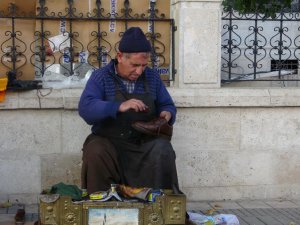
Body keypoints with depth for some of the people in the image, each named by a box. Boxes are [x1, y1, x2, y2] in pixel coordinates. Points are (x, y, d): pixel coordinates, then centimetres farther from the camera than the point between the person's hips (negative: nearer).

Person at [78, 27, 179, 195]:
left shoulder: (153, 77, 12)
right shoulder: (101, 77, 0)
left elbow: (168, 105, 20)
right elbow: (85, 108, -14)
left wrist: (167, 114, -6)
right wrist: (120, 107, -28)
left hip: (144, 141, 2)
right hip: (109, 141, -2)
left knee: (163, 150, -28)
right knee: (95, 152, -33)